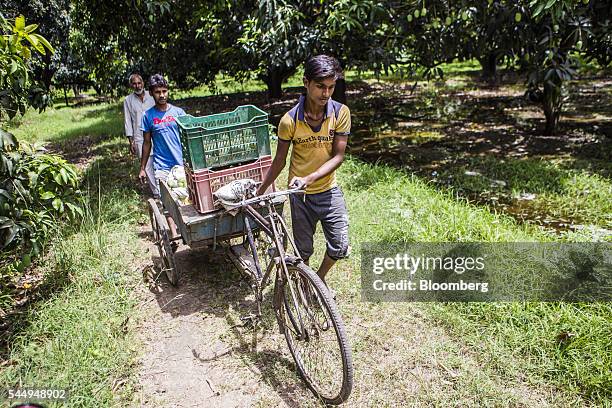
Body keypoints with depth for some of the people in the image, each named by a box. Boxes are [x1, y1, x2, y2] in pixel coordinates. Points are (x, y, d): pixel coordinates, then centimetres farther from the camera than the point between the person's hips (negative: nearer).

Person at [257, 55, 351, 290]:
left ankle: (320, 278, 33)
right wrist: (260, 191, 0)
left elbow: (338, 156, -13)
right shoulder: (290, 120, -14)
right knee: (303, 250, 9)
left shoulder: (341, 113, -11)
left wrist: (308, 178, -26)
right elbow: (280, 160, -3)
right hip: (299, 194, -1)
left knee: (340, 248, 3)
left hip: (329, 191, 1)